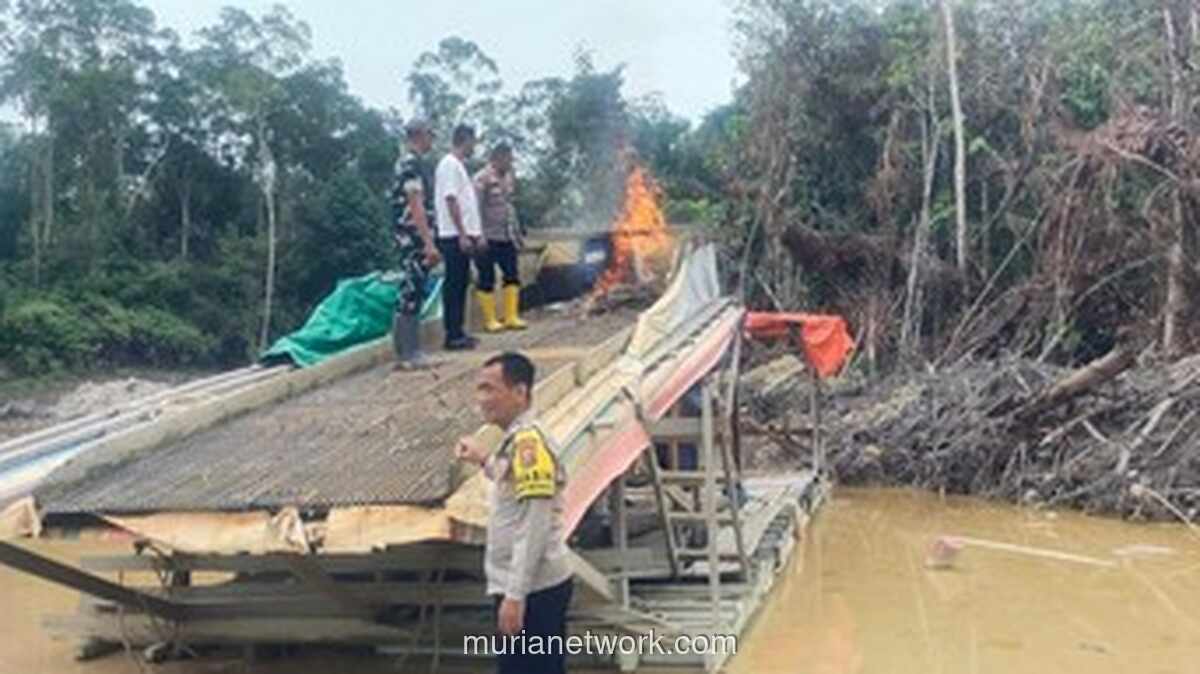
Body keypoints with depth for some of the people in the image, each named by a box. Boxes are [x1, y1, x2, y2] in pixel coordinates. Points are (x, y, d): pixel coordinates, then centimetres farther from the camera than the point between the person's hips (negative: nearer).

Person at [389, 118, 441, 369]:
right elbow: (415, 205, -20)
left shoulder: (414, 163, 19)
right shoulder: (411, 163, -13)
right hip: (414, 240, -10)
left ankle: (411, 353, 15)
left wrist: (429, 242, 23)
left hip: (416, 241, 10)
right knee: (410, 295, -7)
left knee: (414, 295, 11)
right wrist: (429, 242, -23)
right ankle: (407, 355, -5)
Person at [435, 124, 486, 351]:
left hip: (465, 235, 10)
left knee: (460, 285, 11)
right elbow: (451, 200, -18)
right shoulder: (449, 164, -12)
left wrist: (476, 233, 19)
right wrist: (462, 235, -21)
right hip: (455, 236, -10)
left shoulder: (459, 165, 18)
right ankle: (453, 335, -4)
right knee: (454, 285, -6)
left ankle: (457, 332, 16)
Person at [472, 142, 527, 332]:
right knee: (487, 279, 2)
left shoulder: (508, 177, 12)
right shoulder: (482, 179, -11)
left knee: (512, 276, 6)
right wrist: (479, 236, -19)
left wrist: (516, 231, 20)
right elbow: (476, 208, -15)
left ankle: (511, 317, 13)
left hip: (506, 237, 7)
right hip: (488, 238, -7)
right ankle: (490, 320, 9)